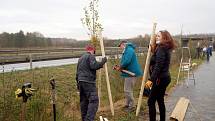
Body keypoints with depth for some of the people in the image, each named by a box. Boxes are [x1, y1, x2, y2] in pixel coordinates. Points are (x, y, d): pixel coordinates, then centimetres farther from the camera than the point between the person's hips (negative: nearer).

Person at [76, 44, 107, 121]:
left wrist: (78, 82, 29)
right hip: (88, 82, -9)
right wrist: (102, 62, -9)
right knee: (94, 100, -10)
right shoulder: (91, 56, -2)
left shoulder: (81, 58, 23)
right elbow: (94, 66, -20)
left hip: (80, 81, 9)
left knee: (84, 101, 14)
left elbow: (77, 72, 25)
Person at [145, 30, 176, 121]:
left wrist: (151, 79, -29)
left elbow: (158, 66, -24)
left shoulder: (161, 49, -15)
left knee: (151, 101, -5)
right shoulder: (166, 49, 14)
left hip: (160, 78, -10)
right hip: (165, 77, 10)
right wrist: (153, 49, 7)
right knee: (160, 100, 17)